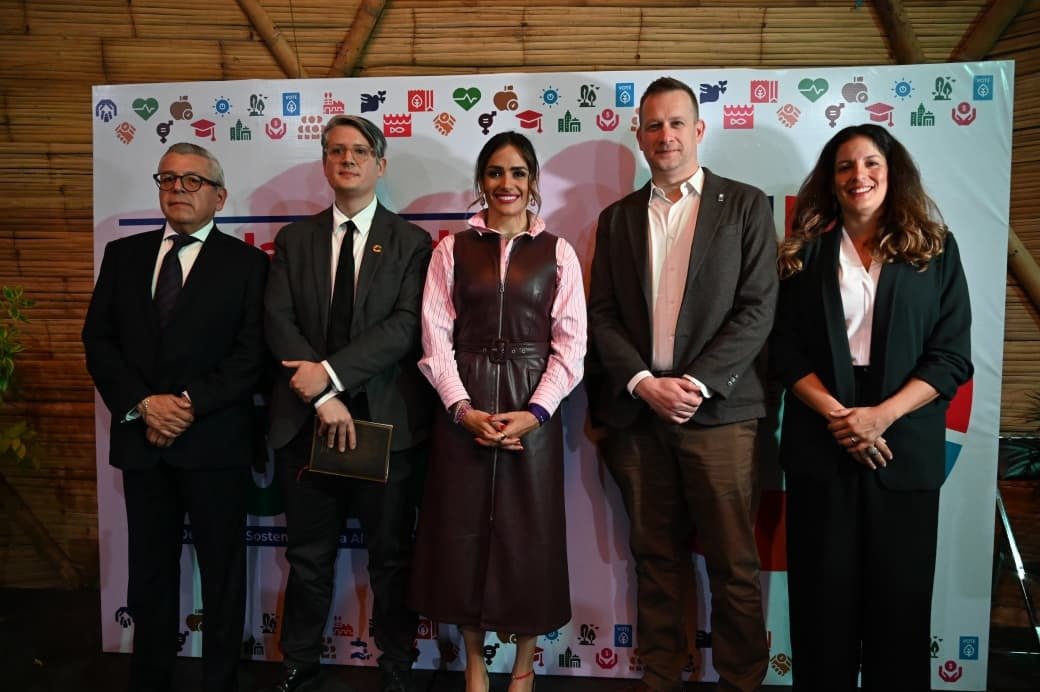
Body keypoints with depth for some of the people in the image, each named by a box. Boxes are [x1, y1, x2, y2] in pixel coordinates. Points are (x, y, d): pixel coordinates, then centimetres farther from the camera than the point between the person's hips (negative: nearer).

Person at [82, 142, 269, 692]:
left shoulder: (246, 263, 1)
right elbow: (98, 341, 5)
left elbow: (252, 354, -8)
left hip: (215, 441, -3)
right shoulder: (123, 254, 11)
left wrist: (190, 404, -16)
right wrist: (143, 406, -9)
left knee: (222, 570, 8)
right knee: (149, 569, 14)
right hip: (140, 440, 3)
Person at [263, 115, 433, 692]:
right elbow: (278, 320, -2)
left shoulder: (411, 242, 2)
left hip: (386, 420, -2)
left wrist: (330, 372, -19)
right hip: (304, 420, 2)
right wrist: (322, 396, -14)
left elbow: (406, 326, -11)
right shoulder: (294, 238, 9)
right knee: (309, 555, 16)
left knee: (391, 556, 11)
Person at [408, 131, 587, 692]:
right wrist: (463, 408, -11)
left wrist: (535, 411, -12)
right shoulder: (452, 250, 6)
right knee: (462, 531, 6)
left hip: (533, 407, 0)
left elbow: (570, 344, -1)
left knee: (528, 533, 6)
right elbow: (435, 336, 0)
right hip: (463, 408, 1)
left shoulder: (557, 252, 5)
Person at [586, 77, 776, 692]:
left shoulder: (745, 205, 5)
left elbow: (757, 309, -3)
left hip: (719, 411, -2)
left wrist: (696, 384, -13)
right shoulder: (618, 218, 14)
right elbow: (603, 315, 7)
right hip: (638, 410, 3)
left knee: (734, 564, 4)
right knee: (656, 557, 12)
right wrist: (644, 383, -8)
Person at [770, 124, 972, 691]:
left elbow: (952, 356, -1)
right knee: (823, 593, 6)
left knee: (899, 595, 8)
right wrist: (836, 414, -12)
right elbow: (786, 351, 1)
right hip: (819, 445, 0)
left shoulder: (935, 250, 5)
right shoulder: (806, 253, 6)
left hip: (905, 447, 0)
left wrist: (882, 416, -14)